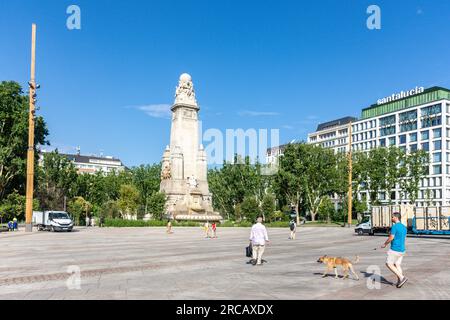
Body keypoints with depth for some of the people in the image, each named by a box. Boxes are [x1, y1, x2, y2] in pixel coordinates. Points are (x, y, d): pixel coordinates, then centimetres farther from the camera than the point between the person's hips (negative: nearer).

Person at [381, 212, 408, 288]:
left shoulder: (394, 226, -16)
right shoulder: (404, 227, 11)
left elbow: (391, 238, -18)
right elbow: (404, 238, 18)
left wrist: (385, 244, -3)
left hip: (395, 249, -8)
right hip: (402, 249, 8)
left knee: (389, 264, 1)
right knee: (397, 265, 12)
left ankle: (402, 277, -5)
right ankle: (399, 282, 8)